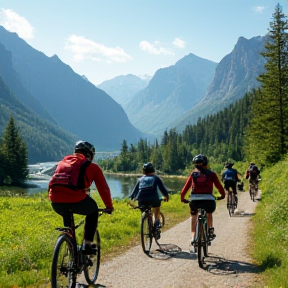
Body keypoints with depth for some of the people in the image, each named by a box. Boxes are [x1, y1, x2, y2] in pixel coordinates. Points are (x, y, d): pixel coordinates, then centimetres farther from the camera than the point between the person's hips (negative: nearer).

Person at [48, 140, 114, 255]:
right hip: (75, 200, -4)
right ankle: (87, 244, 20)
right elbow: (103, 188, 20)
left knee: (66, 215, 38)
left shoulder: (63, 162, 29)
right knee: (93, 210, 27)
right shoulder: (92, 166, 15)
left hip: (55, 202, 5)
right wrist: (109, 206, 35)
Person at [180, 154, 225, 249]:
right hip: (208, 198, 0)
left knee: (194, 216, 27)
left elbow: (186, 186, 9)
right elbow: (219, 186, 11)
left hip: (194, 199, 0)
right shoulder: (211, 174, 12)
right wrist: (223, 195, 26)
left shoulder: (193, 174, 14)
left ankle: (193, 237, 17)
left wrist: (182, 197, 19)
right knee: (209, 213, 34)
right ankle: (210, 231, 26)